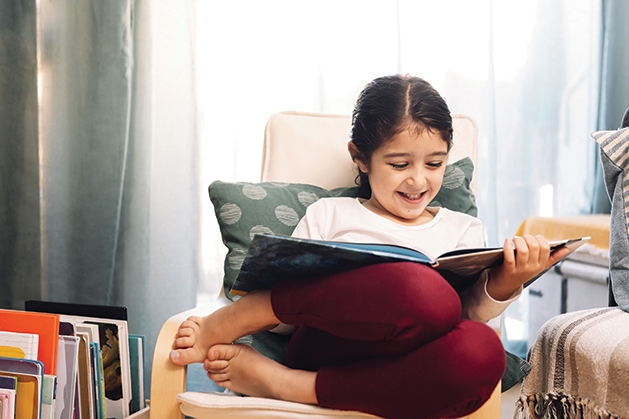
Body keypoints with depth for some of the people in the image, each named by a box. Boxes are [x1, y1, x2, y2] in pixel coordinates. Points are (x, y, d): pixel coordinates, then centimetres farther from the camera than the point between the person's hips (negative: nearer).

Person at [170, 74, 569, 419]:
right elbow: (287, 311, 14)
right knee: (429, 292, -35)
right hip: (325, 347, -2)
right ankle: (228, 321, -24)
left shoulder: (463, 230, 24)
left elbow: (469, 314, 9)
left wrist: (505, 285, -11)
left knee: (482, 351, -35)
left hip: (400, 368, 3)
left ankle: (284, 385, -24)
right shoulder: (330, 215, 20)